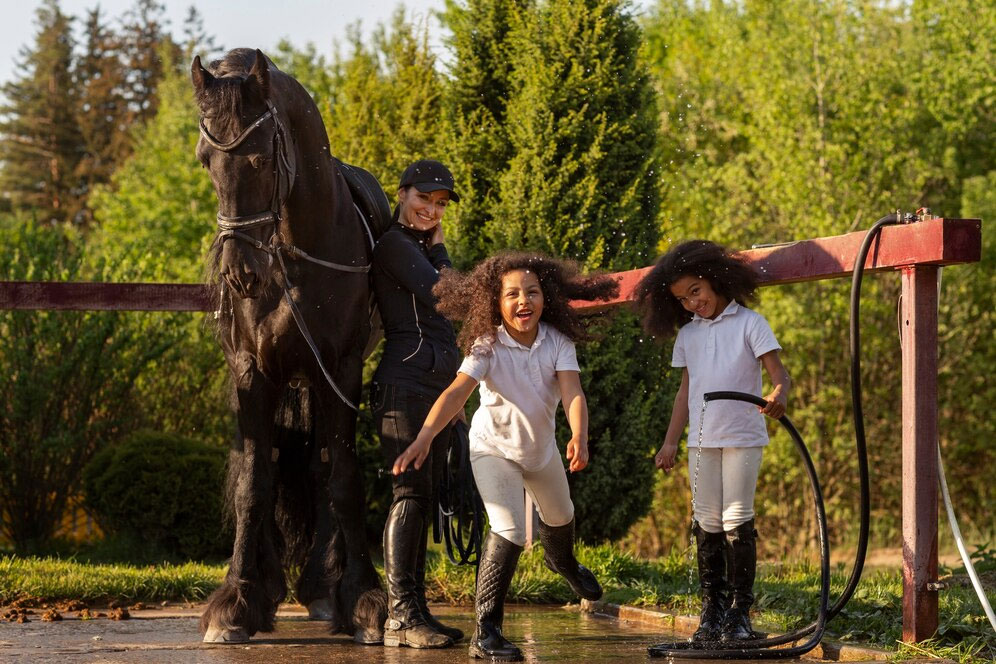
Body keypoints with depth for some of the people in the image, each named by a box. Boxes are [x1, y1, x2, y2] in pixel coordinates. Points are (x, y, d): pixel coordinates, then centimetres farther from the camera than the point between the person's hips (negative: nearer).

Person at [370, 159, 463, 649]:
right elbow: (440, 294, -13)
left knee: (422, 496, 8)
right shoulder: (394, 243, -5)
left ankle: (412, 613, 11)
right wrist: (438, 248, -1)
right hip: (406, 381, -10)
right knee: (410, 493, -15)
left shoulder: (418, 249, 23)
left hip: (434, 383, 10)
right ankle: (401, 616, -19)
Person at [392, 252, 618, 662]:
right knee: (508, 532, -23)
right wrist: (423, 439, -56)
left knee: (560, 517, 29)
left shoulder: (557, 341, -21)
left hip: (541, 446, 5)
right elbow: (457, 392, -41)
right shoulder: (487, 346, -28)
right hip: (494, 448, -4)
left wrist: (579, 437, -54)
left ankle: (563, 563, 66)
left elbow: (572, 392, -34)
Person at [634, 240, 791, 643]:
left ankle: (740, 610, -1)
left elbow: (778, 373, -11)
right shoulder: (687, 335, 11)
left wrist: (779, 394, -34)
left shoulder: (749, 324, -3)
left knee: (737, 520, -6)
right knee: (707, 523, 5)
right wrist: (670, 442, 13)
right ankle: (712, 610, 11)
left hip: (743, 438, -5)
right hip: (702, 440, 5)